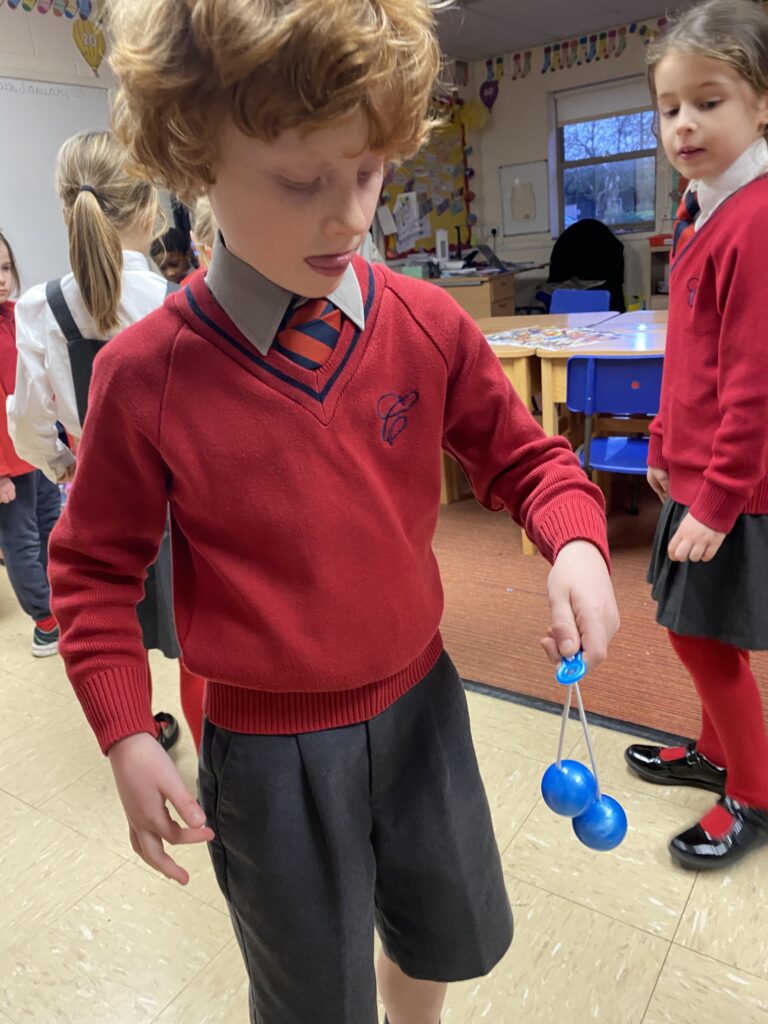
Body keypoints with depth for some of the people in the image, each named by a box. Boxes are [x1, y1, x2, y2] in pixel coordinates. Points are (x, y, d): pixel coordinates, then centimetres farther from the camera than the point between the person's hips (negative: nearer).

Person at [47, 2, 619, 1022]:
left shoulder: (426, 325, -11)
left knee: (455, 938, 28)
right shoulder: (145, 373, -17)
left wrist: (575, 542, -19)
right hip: (269, 746, -3)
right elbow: (96, 569, -5)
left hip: (419, 699, 4)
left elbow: (526, 458, 1)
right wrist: (126, 737, -10)